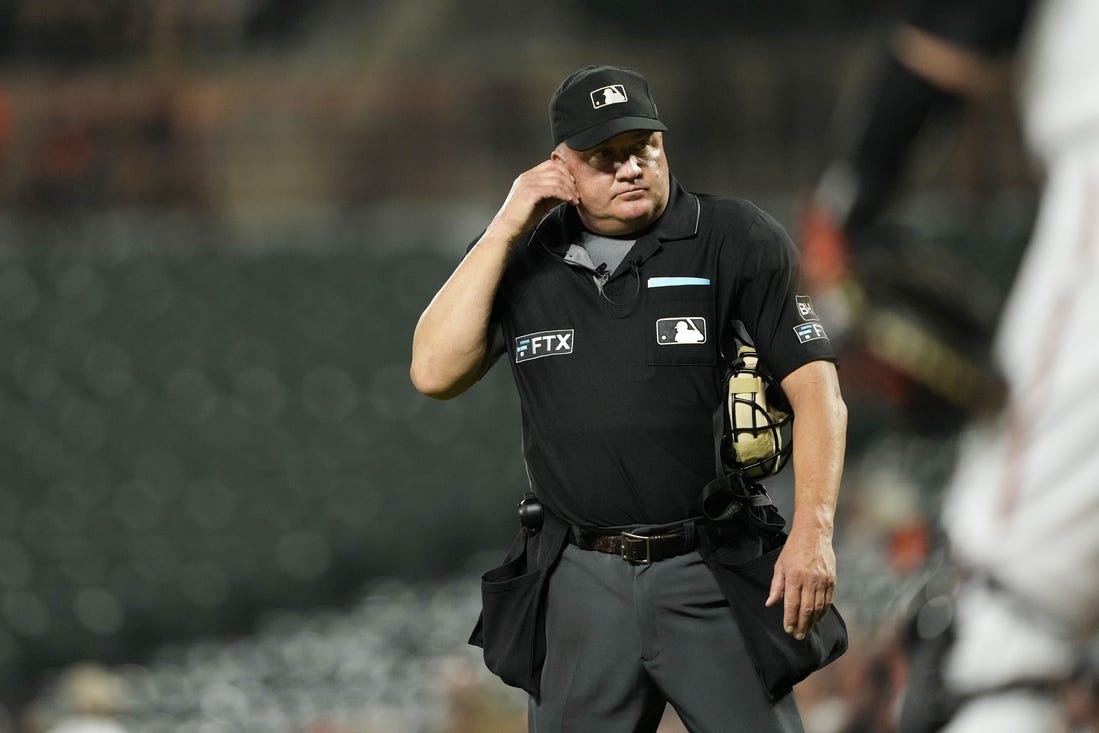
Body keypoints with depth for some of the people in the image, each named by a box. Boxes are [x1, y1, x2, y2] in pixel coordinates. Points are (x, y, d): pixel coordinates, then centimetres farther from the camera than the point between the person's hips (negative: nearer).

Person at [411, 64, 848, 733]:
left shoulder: (738, 240, -4)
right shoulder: (526, 259, 8)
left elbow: (815, 387, -8)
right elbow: (435, 373, -3)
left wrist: (814, 531, -21)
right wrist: (504, 231, -5)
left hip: (709, 576, -3)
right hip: (582, 581, 3)